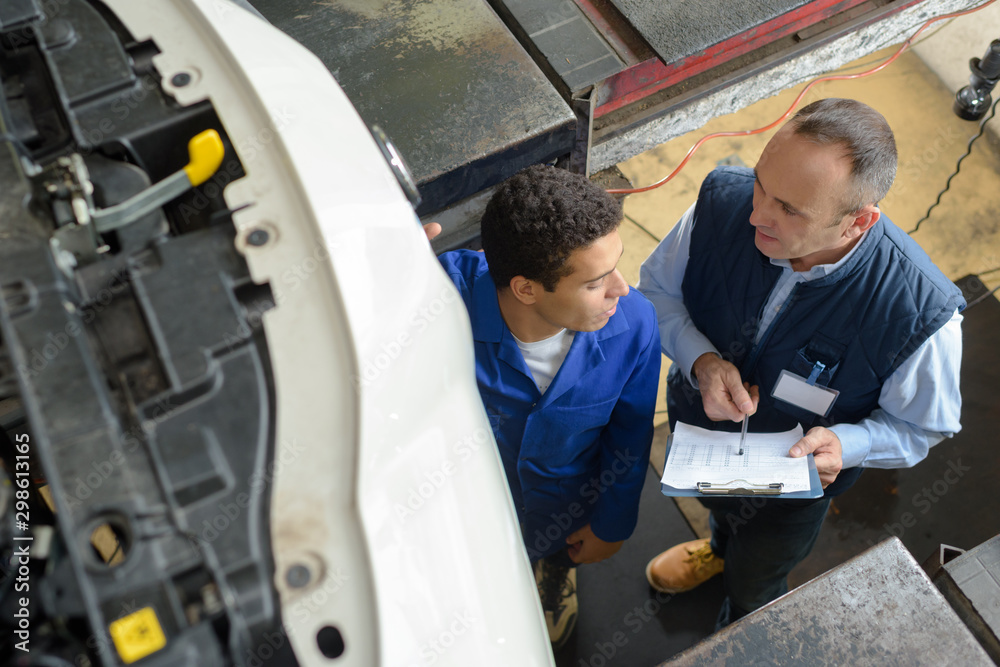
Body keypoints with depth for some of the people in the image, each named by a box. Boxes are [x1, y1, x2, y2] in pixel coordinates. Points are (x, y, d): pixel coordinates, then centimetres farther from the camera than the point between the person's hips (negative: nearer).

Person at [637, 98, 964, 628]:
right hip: (697, 427, 2)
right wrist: (701, 360, -32)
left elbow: (919, 426, -17)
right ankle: (720, 546, 78)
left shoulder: (922, 314, -38)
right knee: (717, 506, 39)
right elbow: (657, 288, -13)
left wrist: (844, 444, -37)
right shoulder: (724, 201, -32)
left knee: (752, 586, 29)